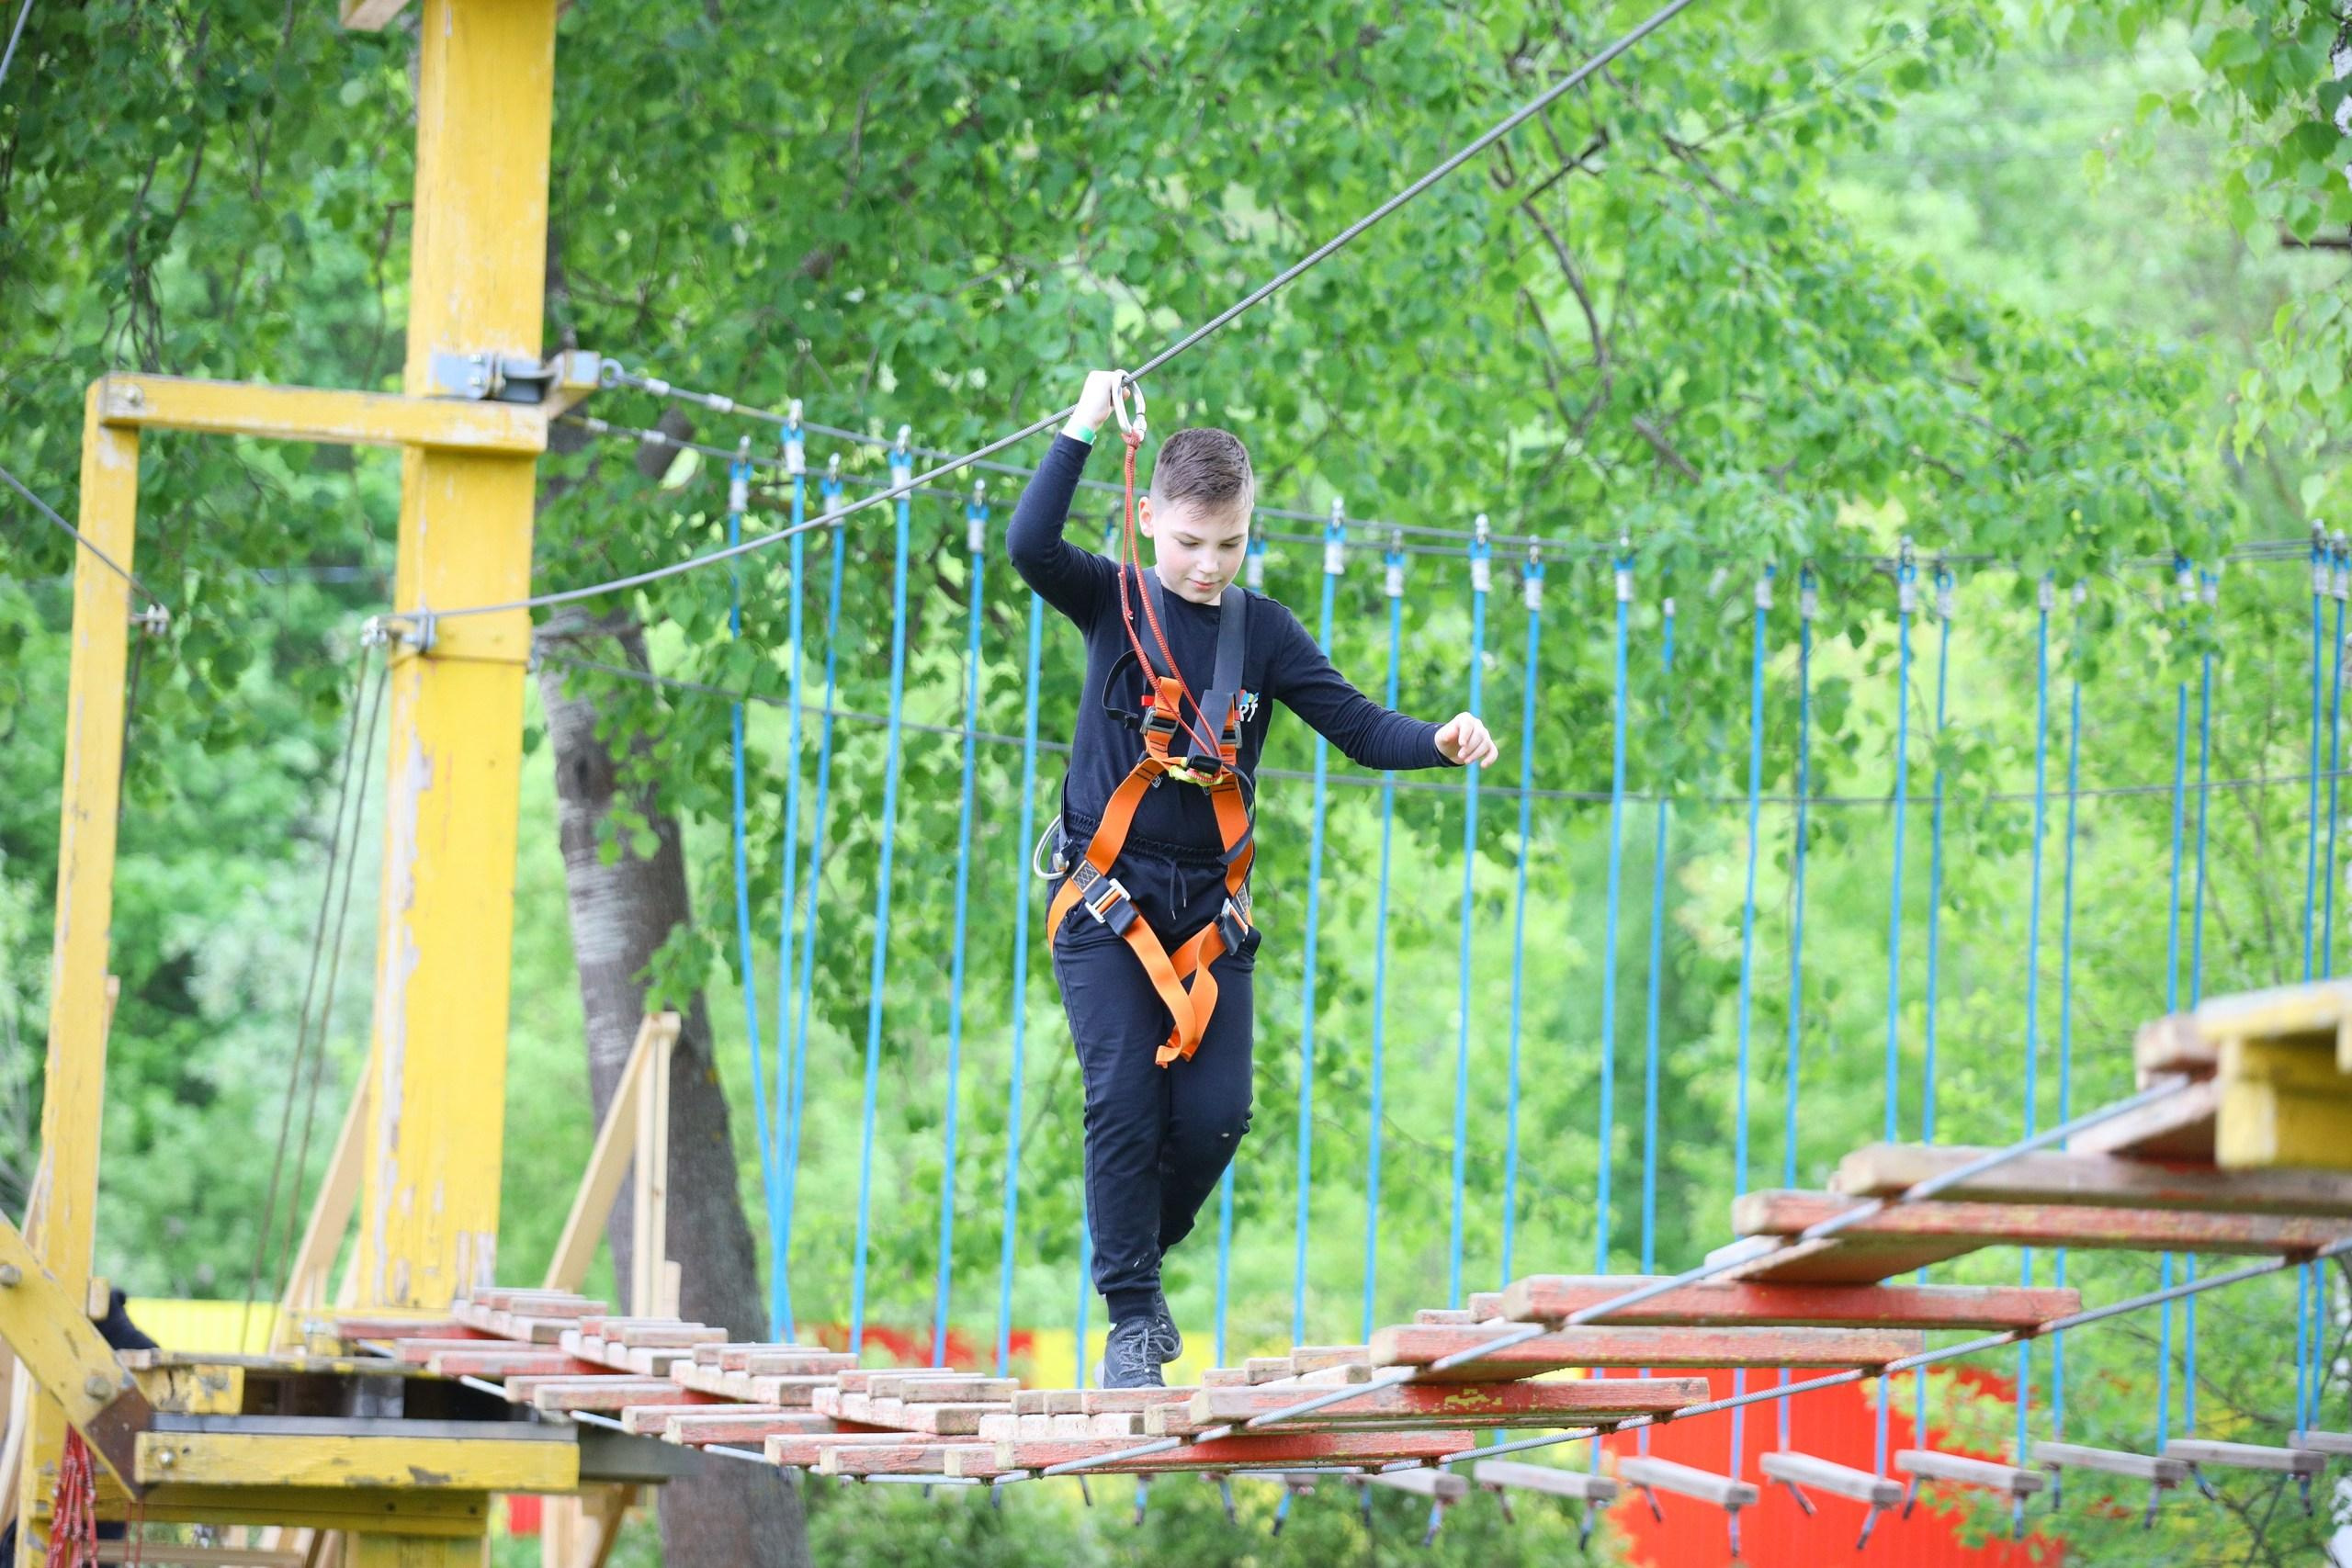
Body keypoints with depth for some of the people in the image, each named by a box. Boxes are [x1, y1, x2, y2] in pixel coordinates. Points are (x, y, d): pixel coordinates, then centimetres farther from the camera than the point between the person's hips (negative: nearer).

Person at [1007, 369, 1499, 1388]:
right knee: (1124, 1100, -12)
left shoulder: (1264, 633, 6)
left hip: (1210, 907, 3)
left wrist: (1439, 742, -19)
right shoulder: (1115, 604, 0)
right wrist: (1084, 429, -20)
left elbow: (1357, 726, 0)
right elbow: (1030, 546, -18)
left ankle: (1139, 1251, 22)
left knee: (1216, 1111, -5)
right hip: (1105, 899, -3)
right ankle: (1132, 1316, -4)